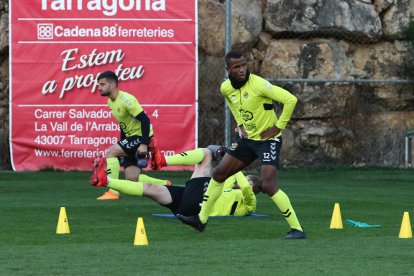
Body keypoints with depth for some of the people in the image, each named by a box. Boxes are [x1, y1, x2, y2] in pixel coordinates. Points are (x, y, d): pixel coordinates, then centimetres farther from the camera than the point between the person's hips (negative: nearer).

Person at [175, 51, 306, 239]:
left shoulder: (258, 84, -25)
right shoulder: (226, 88, -2)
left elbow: (290, 99, -27)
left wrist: (278, 127, -21)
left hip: (268, 140, -8)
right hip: (248, 139, 8)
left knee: (268, 186, -21)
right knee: (218, 174, 13)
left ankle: (297, 229, -14)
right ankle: (201, 219, 29)